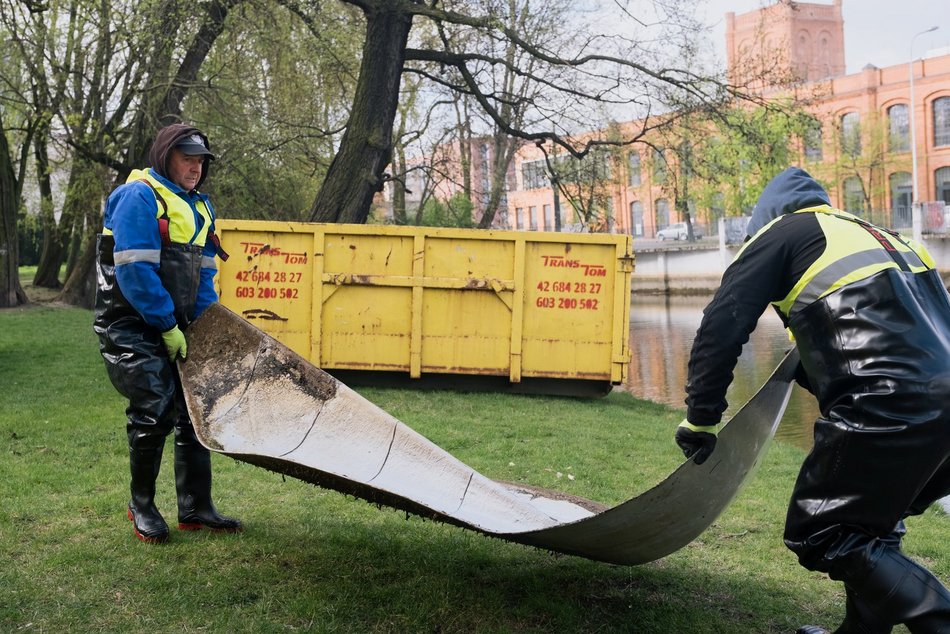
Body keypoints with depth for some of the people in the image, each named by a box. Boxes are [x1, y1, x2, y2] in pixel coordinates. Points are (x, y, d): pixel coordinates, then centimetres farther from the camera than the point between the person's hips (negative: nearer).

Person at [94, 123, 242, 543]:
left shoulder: (200, 208, 13)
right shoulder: (139, 196, -13)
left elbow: (203, 275, 13)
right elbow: (135, 271, -20)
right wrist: (168, 327, -19)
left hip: (174, 327, 8)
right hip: (130, 326, -8)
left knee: (194, 408, 6)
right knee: (155, 411, -11)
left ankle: (195, 508, 16)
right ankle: (141, 506, 10)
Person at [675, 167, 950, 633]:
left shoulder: (783, 232, 9)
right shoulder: (873, 235, 30)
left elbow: (722, 326, 1)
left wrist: (700, 418, 6)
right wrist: (811, 375, 43)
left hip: (889, 406, -8)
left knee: (819, 536, 3)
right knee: (868, 524, 23)